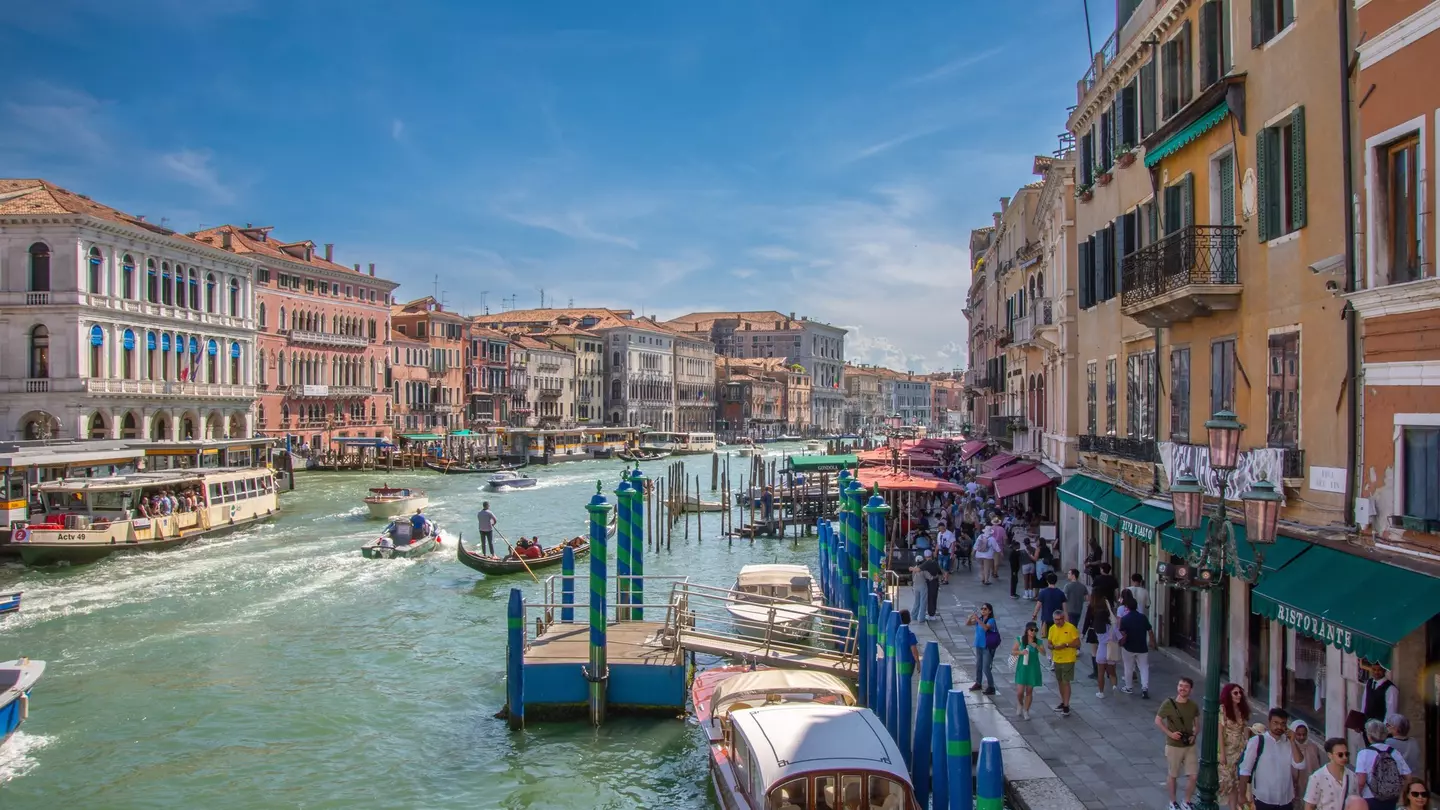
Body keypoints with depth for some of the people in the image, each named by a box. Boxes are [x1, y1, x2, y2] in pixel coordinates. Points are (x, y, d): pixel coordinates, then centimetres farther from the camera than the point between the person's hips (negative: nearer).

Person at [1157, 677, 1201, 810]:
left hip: (1190, 746, 3)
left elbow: (1197, 724, 11)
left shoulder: (1193, 706, -1)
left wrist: (1194, 735, -7)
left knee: (1193, 776, 2)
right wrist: (1170, 733, -16)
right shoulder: (1168, 703, -13)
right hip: (1173, 746, -3)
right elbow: (1157, 720, -6)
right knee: (1172, 775, 9)